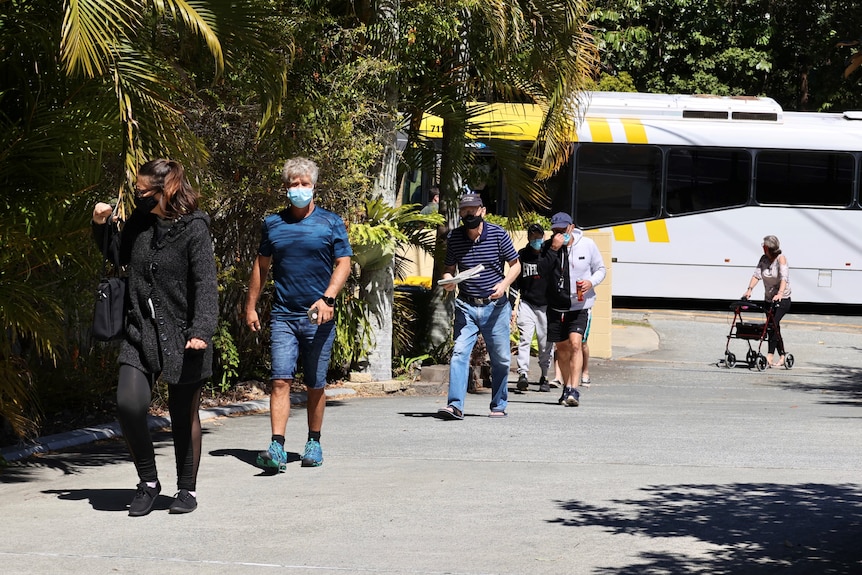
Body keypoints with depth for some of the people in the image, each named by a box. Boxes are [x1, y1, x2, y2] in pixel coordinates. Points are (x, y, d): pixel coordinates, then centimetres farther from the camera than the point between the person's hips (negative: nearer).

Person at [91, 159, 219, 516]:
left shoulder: (194, 229, -10)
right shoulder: (139, 223, 6)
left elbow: (205, 283, -17)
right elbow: (119, 258, 26)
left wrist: (201, 330, -30)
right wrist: (101, 227, 9)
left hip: (181, 335, -4)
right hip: (140, 332, 4)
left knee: (184, 414, 6)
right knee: (129, 404, -12)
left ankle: (187, 489, 22)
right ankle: (148, 482, 6)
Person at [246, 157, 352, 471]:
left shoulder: (330, 223, 3)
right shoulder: (273, 224, 9)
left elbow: (343, 264, -2)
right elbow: (261, 265, 17)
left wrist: (328, 298, -16)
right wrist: (251, 305, 14)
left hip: (318, 317, -1)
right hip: (283, 315, 1)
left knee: (315, 385, 8)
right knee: (281, 380, -11)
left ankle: (314, 443, 23)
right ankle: (277, 448, -18)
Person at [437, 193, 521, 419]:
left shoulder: (498, 234, -4)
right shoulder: (454, 237, 0)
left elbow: (515, 265, 4)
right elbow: (448, 268, 11)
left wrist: (504, 284, -14)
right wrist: (447, 279, -12)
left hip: (495, 307, 0)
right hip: (466, 306, 0)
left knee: (501, 358, 7)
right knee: (459, 353, -14)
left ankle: (499, 405, 22)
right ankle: (455, 405, -20)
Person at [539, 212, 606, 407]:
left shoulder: (587, 245, -3)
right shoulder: (548, 247, -2)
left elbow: (600, 269, 7)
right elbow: (542, 271, -14)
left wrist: (591, 282, -13)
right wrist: (553, 250, -23)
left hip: (580, 305, -3)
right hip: (556, 305, 3)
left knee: (575, 344, -19)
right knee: (562, 348, 13)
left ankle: (574, 390, -24)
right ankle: (567, 388, 30)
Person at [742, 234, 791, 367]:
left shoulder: (781, 258, -14)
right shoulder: (764, 259, 3)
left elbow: (784, 278, -27)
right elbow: (757, 275, -4)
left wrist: (780, 293, -42)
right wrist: (749, 289, -20)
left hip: (782, 299, -7)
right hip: (768, 299, 7)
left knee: (773, 324, -21)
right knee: (775, 328, 9)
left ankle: (770, 356, -26)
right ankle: (782, 357, 17)